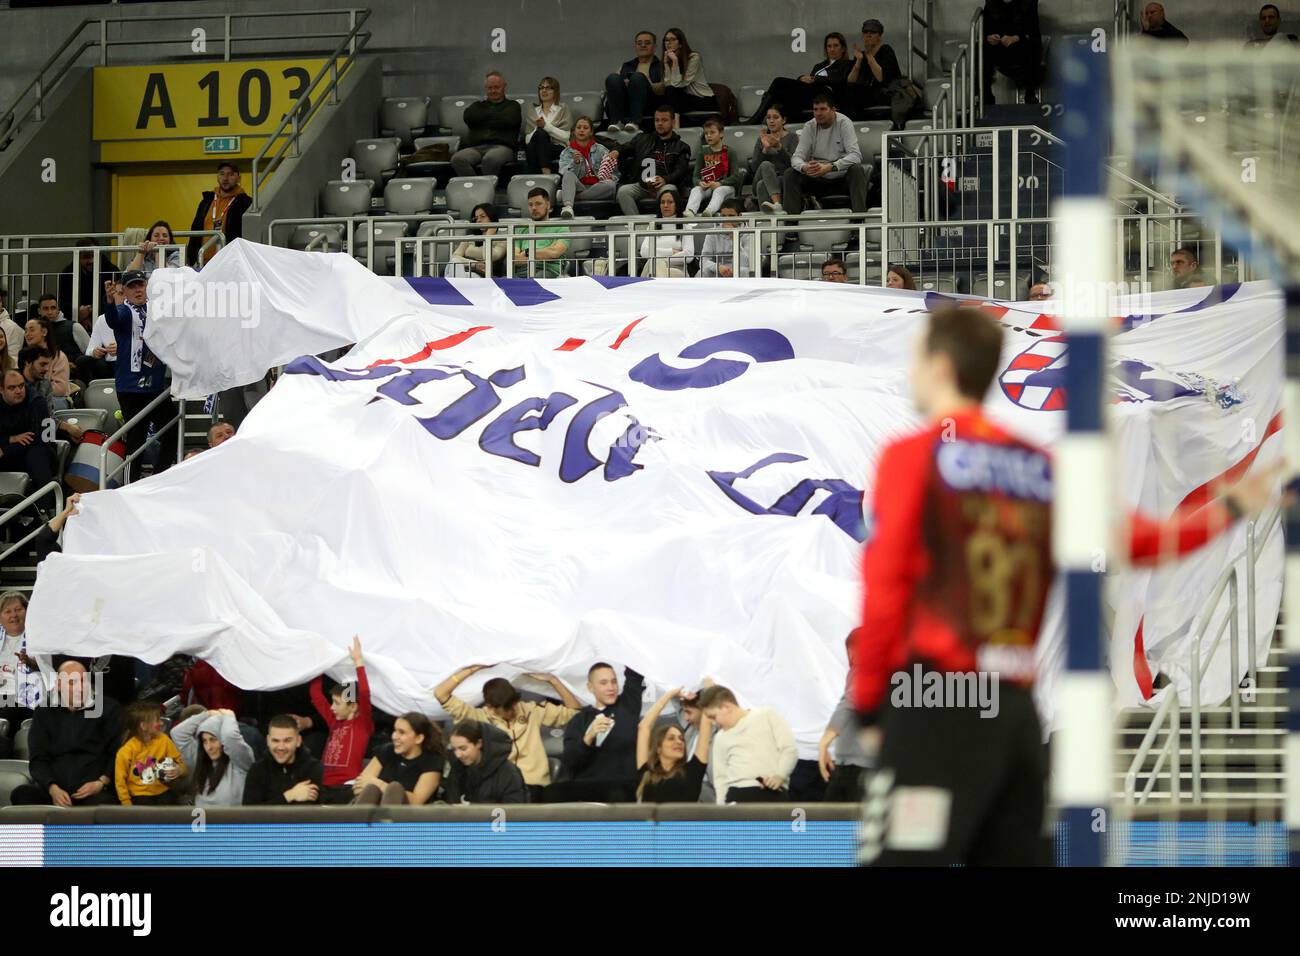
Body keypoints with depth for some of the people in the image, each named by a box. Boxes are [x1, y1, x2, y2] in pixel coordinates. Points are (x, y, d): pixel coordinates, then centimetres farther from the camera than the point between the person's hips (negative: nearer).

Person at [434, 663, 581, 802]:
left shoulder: (532, 710, 13)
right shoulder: (479, 717, 8)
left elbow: (575, 711, 18)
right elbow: (440, 694, 4)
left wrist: (552, 680, 9)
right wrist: (471, 670, 3)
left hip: (531, 785, 1)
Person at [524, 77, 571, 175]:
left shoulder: (563, 109, 14)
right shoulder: (532, 110, 22)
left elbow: (566, 136, -1)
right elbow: (527, 138, 11)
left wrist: (546, 126, -10)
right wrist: (537, 128, -9)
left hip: (557, 148, -2)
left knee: (540, 134, -33)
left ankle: (546, 173, -44)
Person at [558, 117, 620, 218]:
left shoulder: (600, 149, 14)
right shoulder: (566, 152, 13)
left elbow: (615, 175, 14)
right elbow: (567, 174, -3)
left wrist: (611, 178, -10)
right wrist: (575, 162, -22)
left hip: (597, 188, 1)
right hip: (579, 186, -1)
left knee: (610, 185, -32)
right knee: (569, 175, -29)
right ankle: (567, 207, -55)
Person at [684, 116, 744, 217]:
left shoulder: (728, 152, 2)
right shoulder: (703, 153, 12)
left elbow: (735, 176, -6)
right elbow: (695, 176, 7)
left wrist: (719, 184, -22)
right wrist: (700, 182, -18)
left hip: (725, 186, -3)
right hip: (706, 187, 3)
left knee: (719, 191, -36)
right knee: (696, 190, -28)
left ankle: (710, 211, -65)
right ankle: (690, 211, -57)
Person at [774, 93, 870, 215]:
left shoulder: (844, 123, -10)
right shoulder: (809, 127, 0)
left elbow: (855, 155, -21)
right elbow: (797, 157, -7)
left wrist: (830, 167, -37)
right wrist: (804, 167, -34)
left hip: (840, 176, -3)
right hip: (818, 180, 3)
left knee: (857, 169, -33)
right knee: (790, 174, -18)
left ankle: (859, 214, -43)